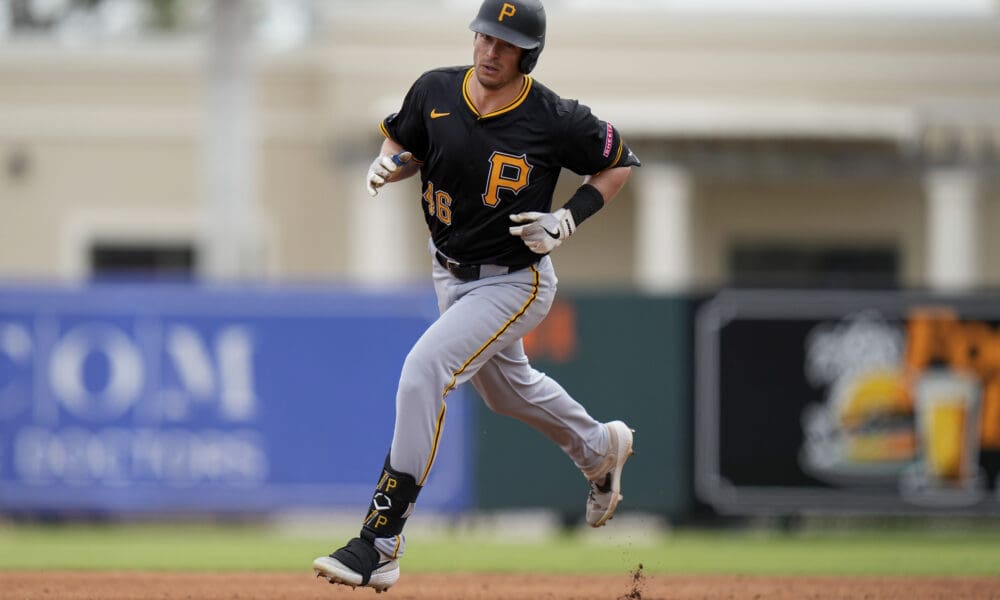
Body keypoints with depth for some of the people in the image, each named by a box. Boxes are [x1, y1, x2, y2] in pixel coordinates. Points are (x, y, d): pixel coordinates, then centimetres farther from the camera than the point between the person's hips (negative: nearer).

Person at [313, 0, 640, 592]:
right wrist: (389, 164, -16)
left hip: (515, 282, -7)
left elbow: (621, 164, -5)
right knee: (505, 387, 27)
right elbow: (403, 143, 8)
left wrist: (569, 220, -18)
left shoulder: (554, 120, -21)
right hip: (451, 272, 7)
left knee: (425, 370, -24)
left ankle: (380, 546, -23)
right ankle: (601, 449, 59)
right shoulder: (436, 91, -10)